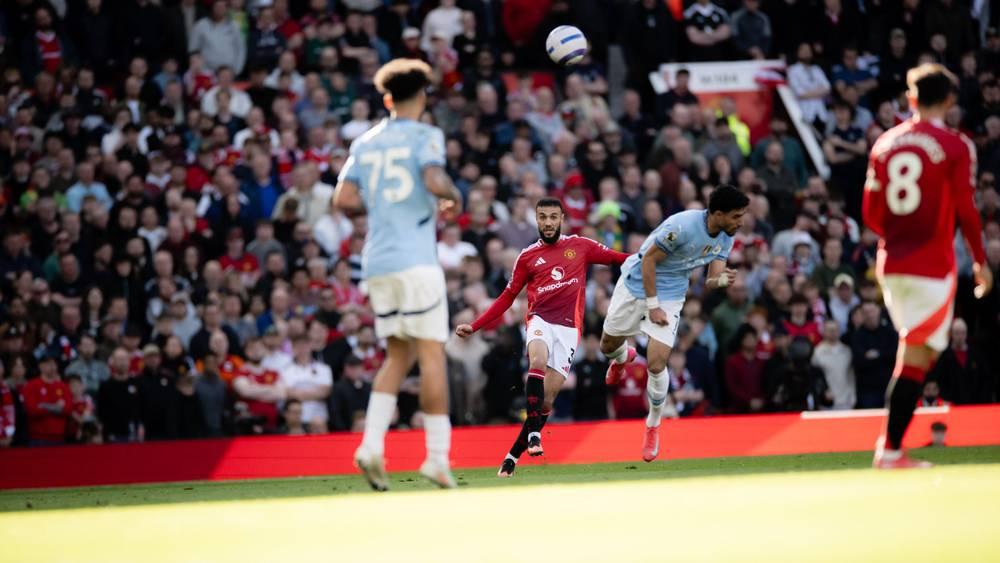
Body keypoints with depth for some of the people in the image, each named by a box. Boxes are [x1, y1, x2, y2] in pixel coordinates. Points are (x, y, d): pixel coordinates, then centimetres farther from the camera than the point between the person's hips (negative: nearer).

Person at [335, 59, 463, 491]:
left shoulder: (365, 143, 13)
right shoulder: (425, 136, -2)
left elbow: (343, 198, 7)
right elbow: (434, 180, -19)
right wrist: (453, 195, 2)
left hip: (376, 262, 6)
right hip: (416, 259, -6)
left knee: (398, 356, 12)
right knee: (431, 354, -2)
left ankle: (371, 445, -4)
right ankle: (437, 456, -5)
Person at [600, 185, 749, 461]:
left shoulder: (726, 237, -10)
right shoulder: (683, 226, -30)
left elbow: (709, 282, -6)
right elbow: (648, 259, -21)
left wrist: (721, 280, -31)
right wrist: (652, 305, -19)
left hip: (671, 294, 3)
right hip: (637, 283, -3)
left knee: (656, 364, -12)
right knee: (608, 346, 14)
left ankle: (653, 425, 11)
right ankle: (623, 356, 54)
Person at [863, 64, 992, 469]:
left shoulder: (885, 144, 8)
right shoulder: (956, 147, -6)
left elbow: (872, 214, 9)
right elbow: (965, 212, -8)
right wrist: (981, 261, 3)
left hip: (891, 263, 5)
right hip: (933, 265, -5)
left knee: (914, 353, 19)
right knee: (917, 356, -4)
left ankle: (892, 436, 11)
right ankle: (891, 448, -8)